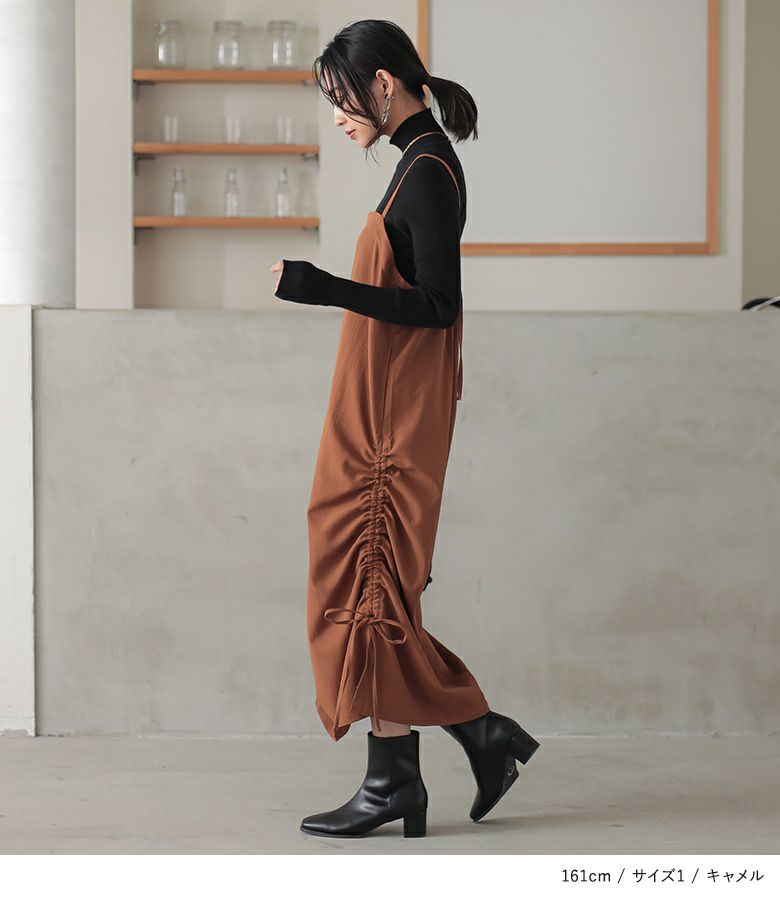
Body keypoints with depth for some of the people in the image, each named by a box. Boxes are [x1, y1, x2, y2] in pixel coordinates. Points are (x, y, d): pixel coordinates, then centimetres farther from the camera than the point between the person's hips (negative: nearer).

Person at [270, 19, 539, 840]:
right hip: (381, 415, 10)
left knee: (371, 592, -4)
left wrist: (324, 289, -24)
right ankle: (485, 736, 14)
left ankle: (393, 785, 3)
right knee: (368, 590, 11)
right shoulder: (426, 163, 15)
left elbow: (437, 305, -19)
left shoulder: (426, 173, -14)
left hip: (392, 419, -10)